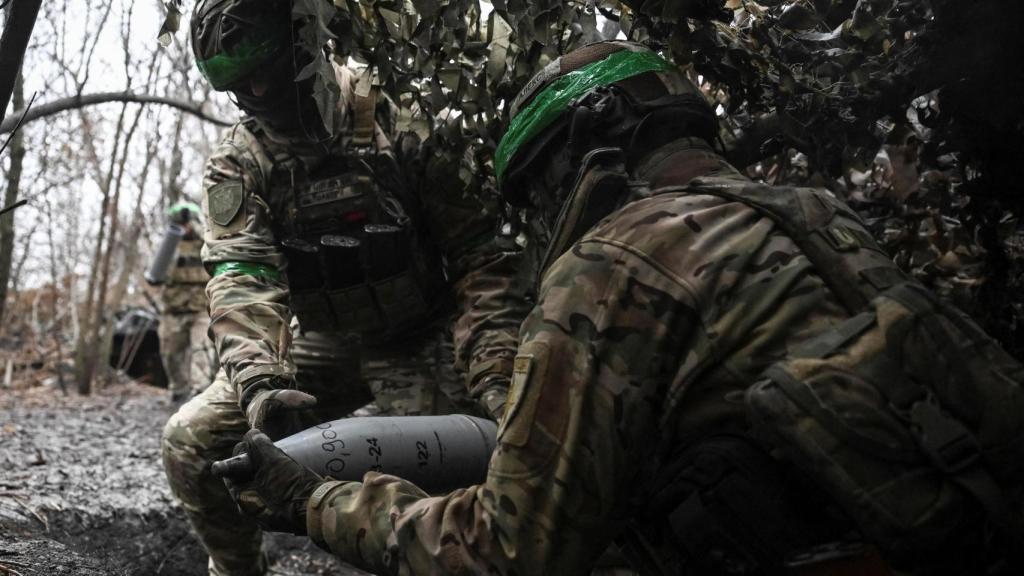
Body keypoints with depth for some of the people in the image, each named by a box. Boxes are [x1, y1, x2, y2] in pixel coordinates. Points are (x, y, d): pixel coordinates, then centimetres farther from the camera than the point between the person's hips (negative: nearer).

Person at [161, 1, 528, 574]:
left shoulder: (395, 120, -13)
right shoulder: (237, 165, -3)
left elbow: (479, 252, -14)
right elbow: (241, 274, -18)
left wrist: (496, 372, -24)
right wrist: (258, 380, -37)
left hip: (416, 344, -3)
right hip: (319, 345, 4)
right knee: (191, 441, -5)